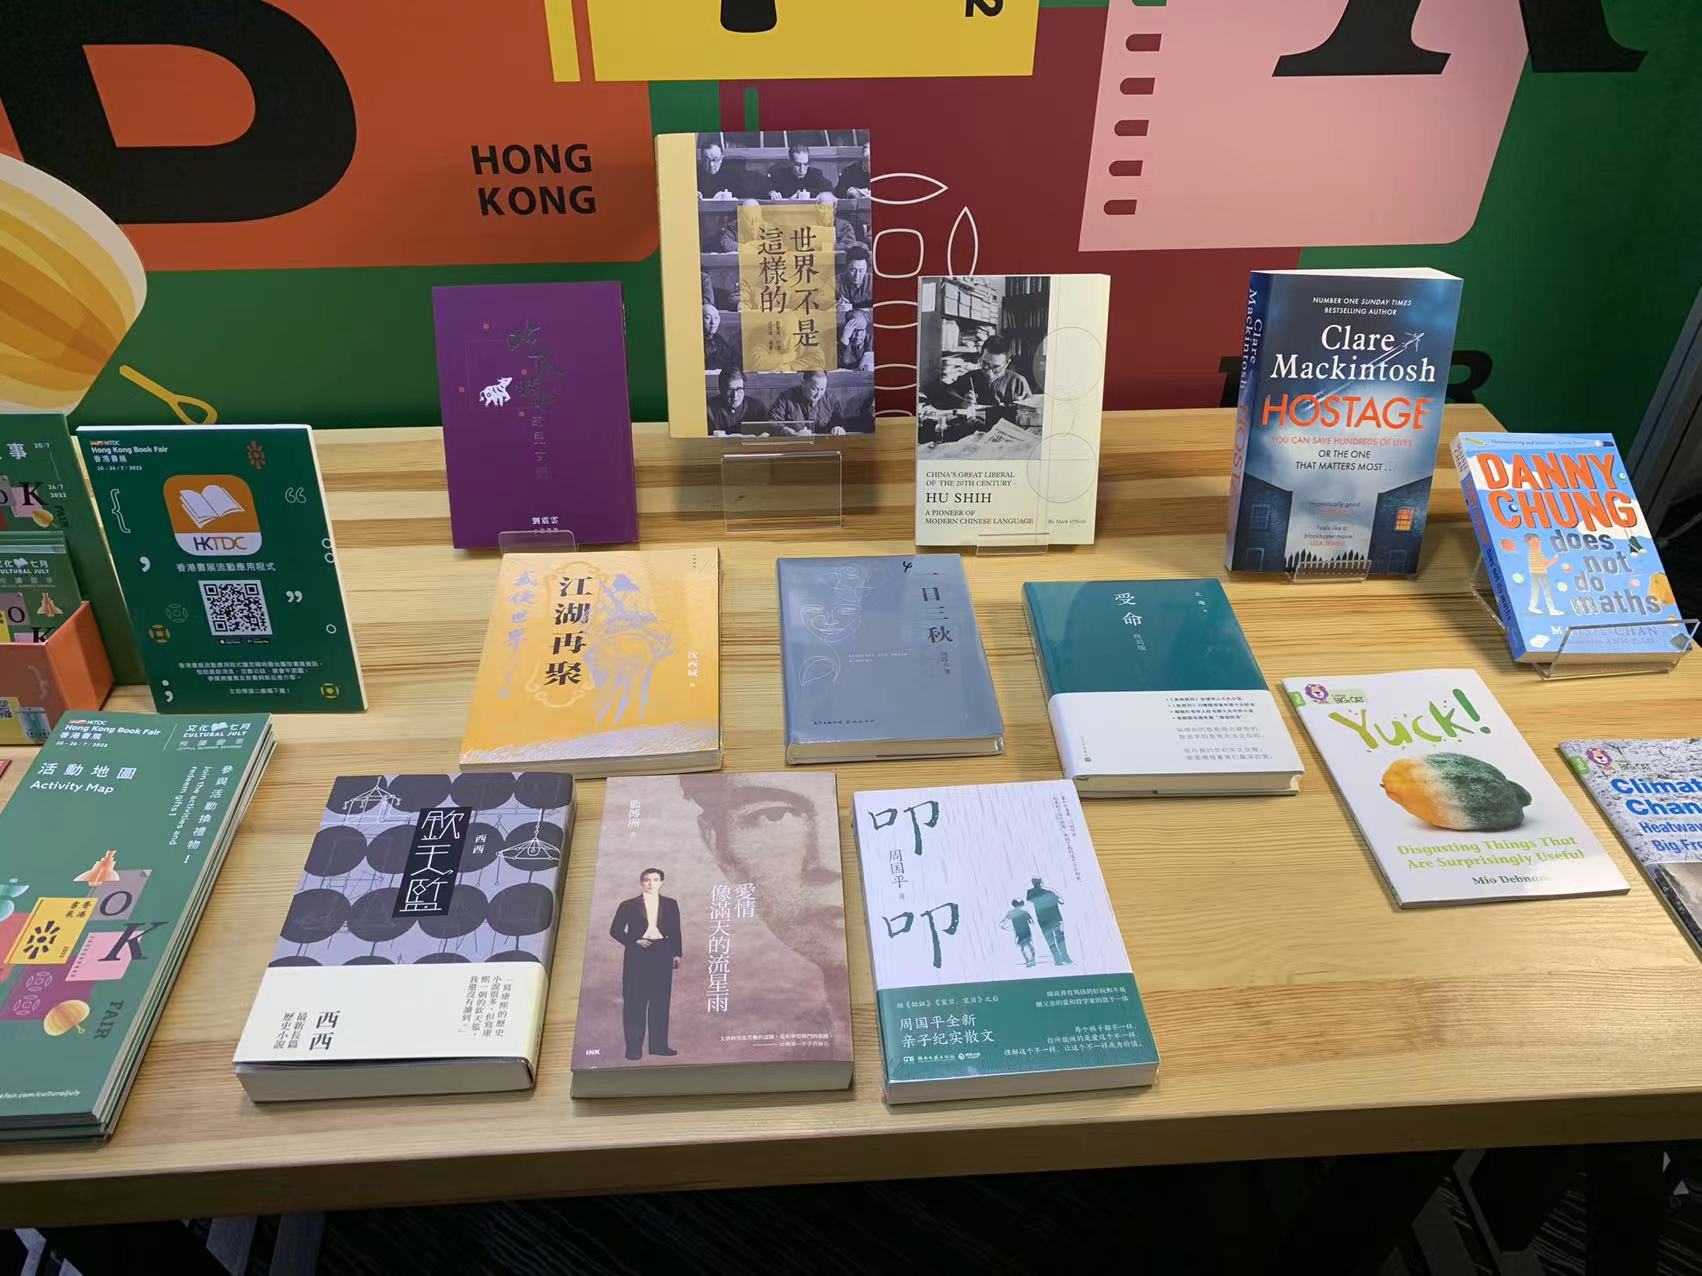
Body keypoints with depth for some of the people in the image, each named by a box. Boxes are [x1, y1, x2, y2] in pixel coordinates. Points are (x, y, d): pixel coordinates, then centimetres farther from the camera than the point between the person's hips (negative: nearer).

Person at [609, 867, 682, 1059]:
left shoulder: (670, 904, 11)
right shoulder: (628, 905, 5)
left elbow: (675, 931, 12)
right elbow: (615, 931, 4)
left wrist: (676, 953, 3)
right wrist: (635, 941, -9)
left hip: (662, 953, 2)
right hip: (637, 954, -2)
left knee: (661, 999, 3)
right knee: (635, 1001, -3)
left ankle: (658, 1044, 9)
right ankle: (633, 1047, 1)